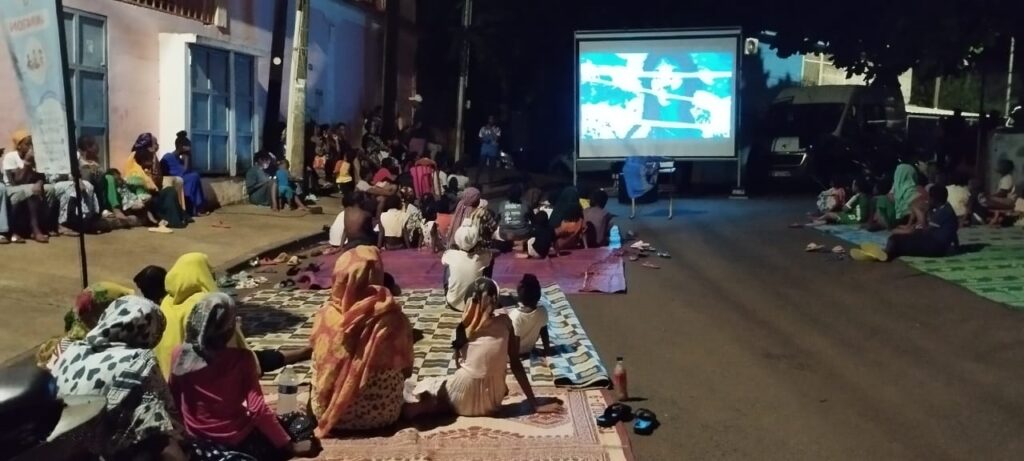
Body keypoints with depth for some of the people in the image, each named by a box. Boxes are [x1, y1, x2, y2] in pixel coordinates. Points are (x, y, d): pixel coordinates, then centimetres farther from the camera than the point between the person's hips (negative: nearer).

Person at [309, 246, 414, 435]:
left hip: (328, 413, 1)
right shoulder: (394, 320, -17)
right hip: (384, 414, -1)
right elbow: (406, 370, -3)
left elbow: (319, 373, 0)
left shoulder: (325, 317, -14)